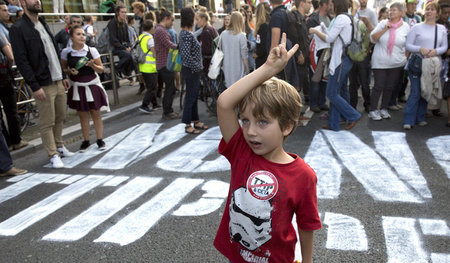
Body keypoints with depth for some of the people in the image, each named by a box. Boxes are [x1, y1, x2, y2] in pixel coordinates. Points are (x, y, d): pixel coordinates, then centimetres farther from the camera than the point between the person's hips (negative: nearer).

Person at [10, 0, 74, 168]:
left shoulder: (43, 24, 15)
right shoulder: (18, 29, -10)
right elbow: (21, 61, -14)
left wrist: (63, 76, 17)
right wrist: (35, 86, -18)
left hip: (58, 81, 7)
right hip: (43, 85, -7)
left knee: (60, 118, 14)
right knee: (47, 122, 1)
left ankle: (59, 146, 30)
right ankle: (53, 155, 11)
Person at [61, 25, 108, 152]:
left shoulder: (92, 50, -6)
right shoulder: (66, 52, -4)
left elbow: (101, 69, 0)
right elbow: (63, 69, 8)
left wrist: (92, 65, -19)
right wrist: (70, 71, -13)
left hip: (92, 86, -1)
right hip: (77, 87, 1)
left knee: (95, 113, 6)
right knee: (82, 115, 9)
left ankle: (100, 140, 18)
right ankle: (86, 141, 22)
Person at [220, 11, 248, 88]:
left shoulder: (223, 34, -1)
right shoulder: (241, 36, -12)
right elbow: (244, 55, -9)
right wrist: (247, 69, 3)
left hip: (226, 68, 4)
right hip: (238, 69, -4)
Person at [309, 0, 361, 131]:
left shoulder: (341, 18, -12)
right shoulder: (349, 19, 17)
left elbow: (329, 39, -13)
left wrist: (316, 31, 1)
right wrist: (321, 33, 15)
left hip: (340, 60, -10)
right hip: (346, 59, 10)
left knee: (332, 94, -5)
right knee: (336, 93, 12)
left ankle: (353, 116, 0)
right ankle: (333, 124, 16)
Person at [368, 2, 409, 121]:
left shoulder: (405, 27, 3)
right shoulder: (383, 23, 0)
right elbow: (373, 38, -5)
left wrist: (406, 60, 8)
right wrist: (385, 29, -15)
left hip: (397, 64, 2)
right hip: (380, 62, -2)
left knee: (390, 87, 8)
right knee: (378, 86, -3)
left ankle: (384, 109, 22)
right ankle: (373, 110, 7)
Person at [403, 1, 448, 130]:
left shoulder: (442, 29, 11)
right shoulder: (417, 27, 1)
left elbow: (445, 46, 8)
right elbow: (408, 45, -3)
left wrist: (436, 51, -12)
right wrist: (420, 49, -19)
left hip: (433, 65, 4)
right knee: (415, 92, -9)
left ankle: (420, 118, 20)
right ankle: (408, 121, -6)